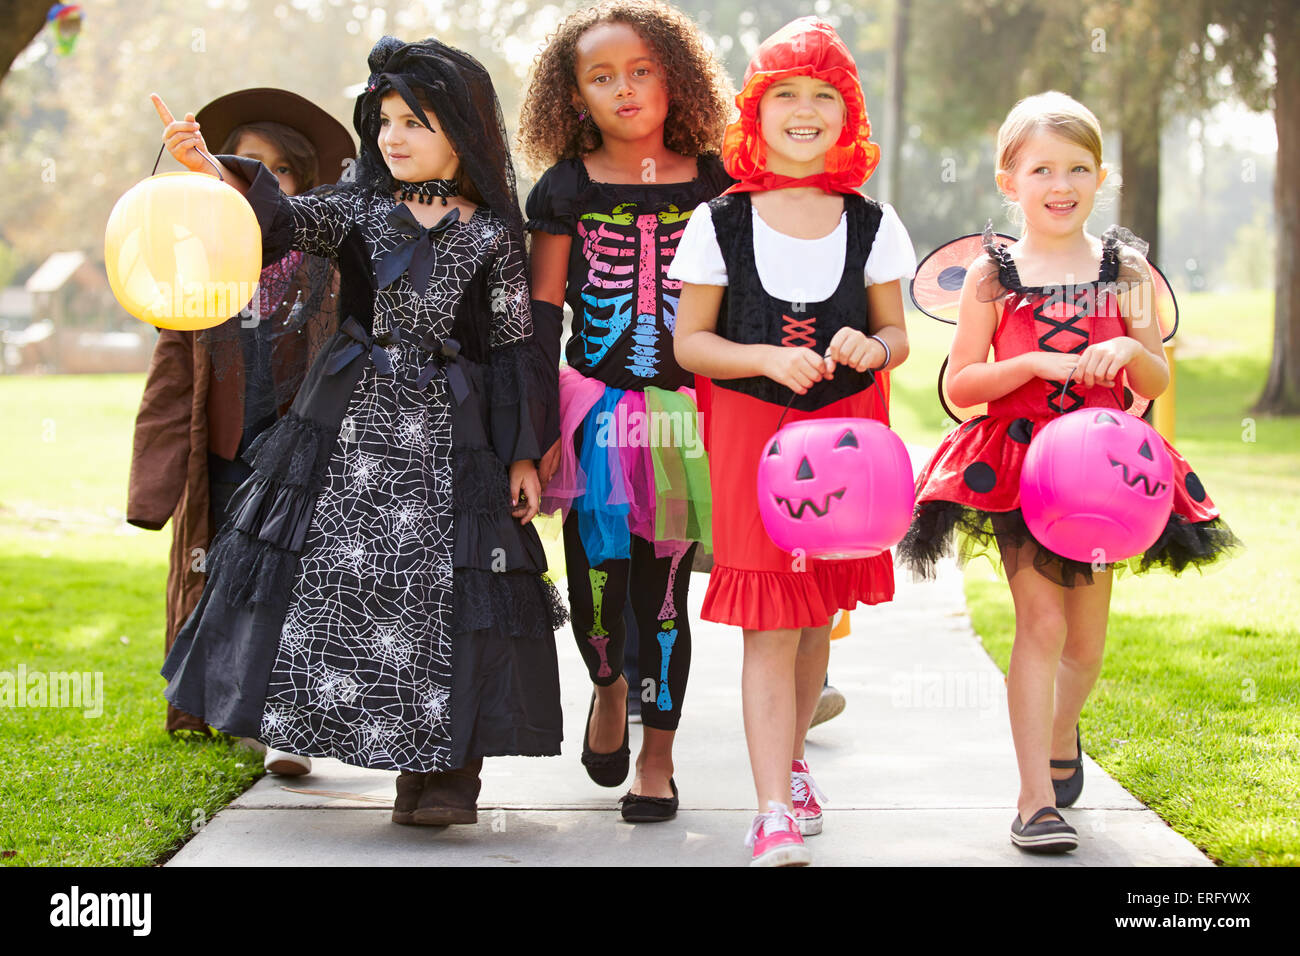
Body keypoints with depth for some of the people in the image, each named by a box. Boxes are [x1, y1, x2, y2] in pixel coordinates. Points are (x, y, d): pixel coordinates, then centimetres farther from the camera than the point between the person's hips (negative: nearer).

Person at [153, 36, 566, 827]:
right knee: (328, 578, 0)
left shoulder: (493, 233, 3)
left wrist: (524, 455, 0)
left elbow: (514, 348, 3)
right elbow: (285, 221, -10)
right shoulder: (360, 210, 7)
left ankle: (444, 769, 5)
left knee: (443, 589, -4)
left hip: (447, 440, -2)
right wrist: (212, 171, -27)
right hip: (349, 428, 2)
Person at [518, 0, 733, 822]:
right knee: (596, 569, -9)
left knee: (663, 589, 4)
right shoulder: (567, 190, 2)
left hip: (685, 413, 0)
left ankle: (658, 757, 17)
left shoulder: (712, 185, 3)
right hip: (595, 407, 0)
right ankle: (607, 686, 25)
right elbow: (542, 315, 4)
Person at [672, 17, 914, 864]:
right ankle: (775, 813, -10)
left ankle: (791, 760, 34)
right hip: (752, 427, -3)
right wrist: (770, 358, -17)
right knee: (770, 624, -9)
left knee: (819, 614, 12)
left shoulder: (871, 223, 5)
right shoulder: (720, 222, -1)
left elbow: (897, 334, 11)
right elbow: (690, 341, -1)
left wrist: (870, 349, -13)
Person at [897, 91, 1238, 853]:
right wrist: (1032, 364, -16)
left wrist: (1131, 352, -14)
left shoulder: (1125, 270, 4)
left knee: (1087, 635, 12)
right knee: (1040, 620, -12)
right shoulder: (992, 277, -2)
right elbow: (960, 386, -2)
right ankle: (1037, 799, -7)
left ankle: (1063, 740, 42)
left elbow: (1157, 383, 7)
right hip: (1015, 462, -3)